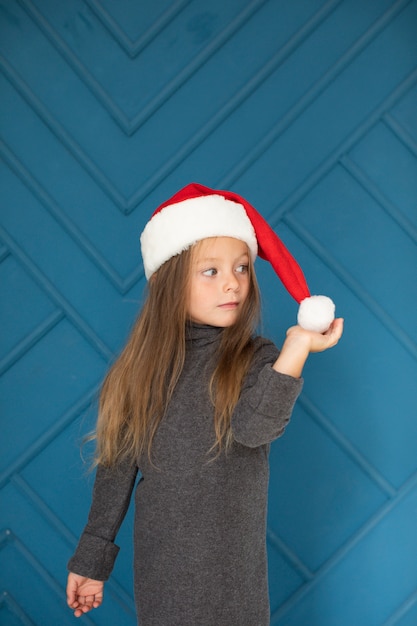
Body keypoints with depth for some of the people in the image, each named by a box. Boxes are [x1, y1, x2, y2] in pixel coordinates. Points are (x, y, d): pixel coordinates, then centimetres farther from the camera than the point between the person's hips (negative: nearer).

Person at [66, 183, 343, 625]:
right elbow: (117, 468, 4)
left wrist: (298, 347, -35)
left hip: (233, 570, -1)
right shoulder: (143, 367, -2)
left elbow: (254, 427, -27)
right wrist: (91, 559, 9)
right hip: (159, 566, 2)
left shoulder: (258, 360, -7)